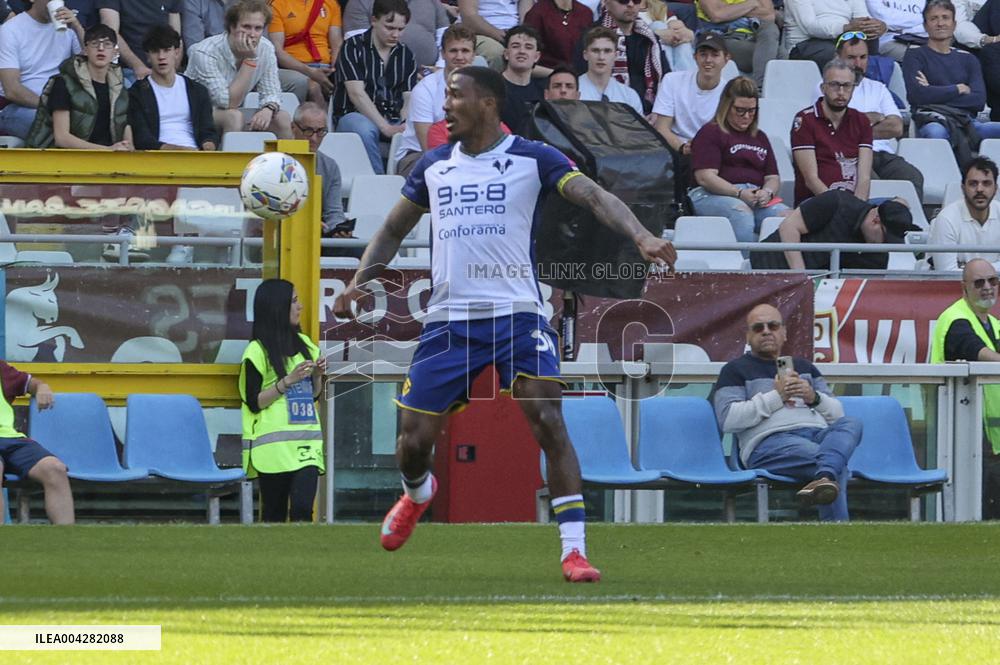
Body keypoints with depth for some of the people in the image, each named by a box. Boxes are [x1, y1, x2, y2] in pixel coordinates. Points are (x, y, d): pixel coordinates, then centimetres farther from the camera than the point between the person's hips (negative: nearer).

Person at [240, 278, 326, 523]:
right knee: (274, 512, 0)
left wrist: (317, 376, 2)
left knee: (302, 508, -11)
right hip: (273, 445, -4)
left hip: (306, 442, 4)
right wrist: (288, 381, -14)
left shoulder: (304, 345, 14)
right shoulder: (257, 352, -3)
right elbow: (254, 402, -7)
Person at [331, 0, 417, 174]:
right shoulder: (352, 47, -2)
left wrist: (405, 124, -18)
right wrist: (385, 127, -21)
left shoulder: (406, 55, 13)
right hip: (354, 116, -3)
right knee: (365, 130, -40)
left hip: (394, 119, 3)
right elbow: (357, 94, -11)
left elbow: (409, 97, 5)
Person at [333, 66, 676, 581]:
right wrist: (359, 281, 7)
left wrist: (641, 236, -31)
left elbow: (594, 197, -14)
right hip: (448, 319, 4)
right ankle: (417, 493, 40)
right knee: (413, 439, 3)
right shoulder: (434, 166, 12)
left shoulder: (532, 159, -2)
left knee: (548, 422, -17)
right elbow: (394, 230, 22)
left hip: (516, 313, -3)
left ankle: (574, 549, -14)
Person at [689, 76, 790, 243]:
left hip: (756, 196, 5)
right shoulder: (710, 133, 8)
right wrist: (739, 193, -16)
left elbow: (773, 177, 23)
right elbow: (704, 177, -5)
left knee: (787, 216, -25)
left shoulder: (760, 138, 28)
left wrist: (767, 192, -3)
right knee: (741, 214, -39)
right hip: (713, 196, -5)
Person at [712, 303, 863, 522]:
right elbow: (728, 420, -1)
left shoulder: (804, 367, 32)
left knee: (851, 424, -33)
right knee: (838, 467, -34)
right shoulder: (735, 370, 17)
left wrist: (814, 398, 2)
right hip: (768, 443, -5)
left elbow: (837, 413, 25)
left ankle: (824, 478, -59)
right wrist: (776, 396, -3)